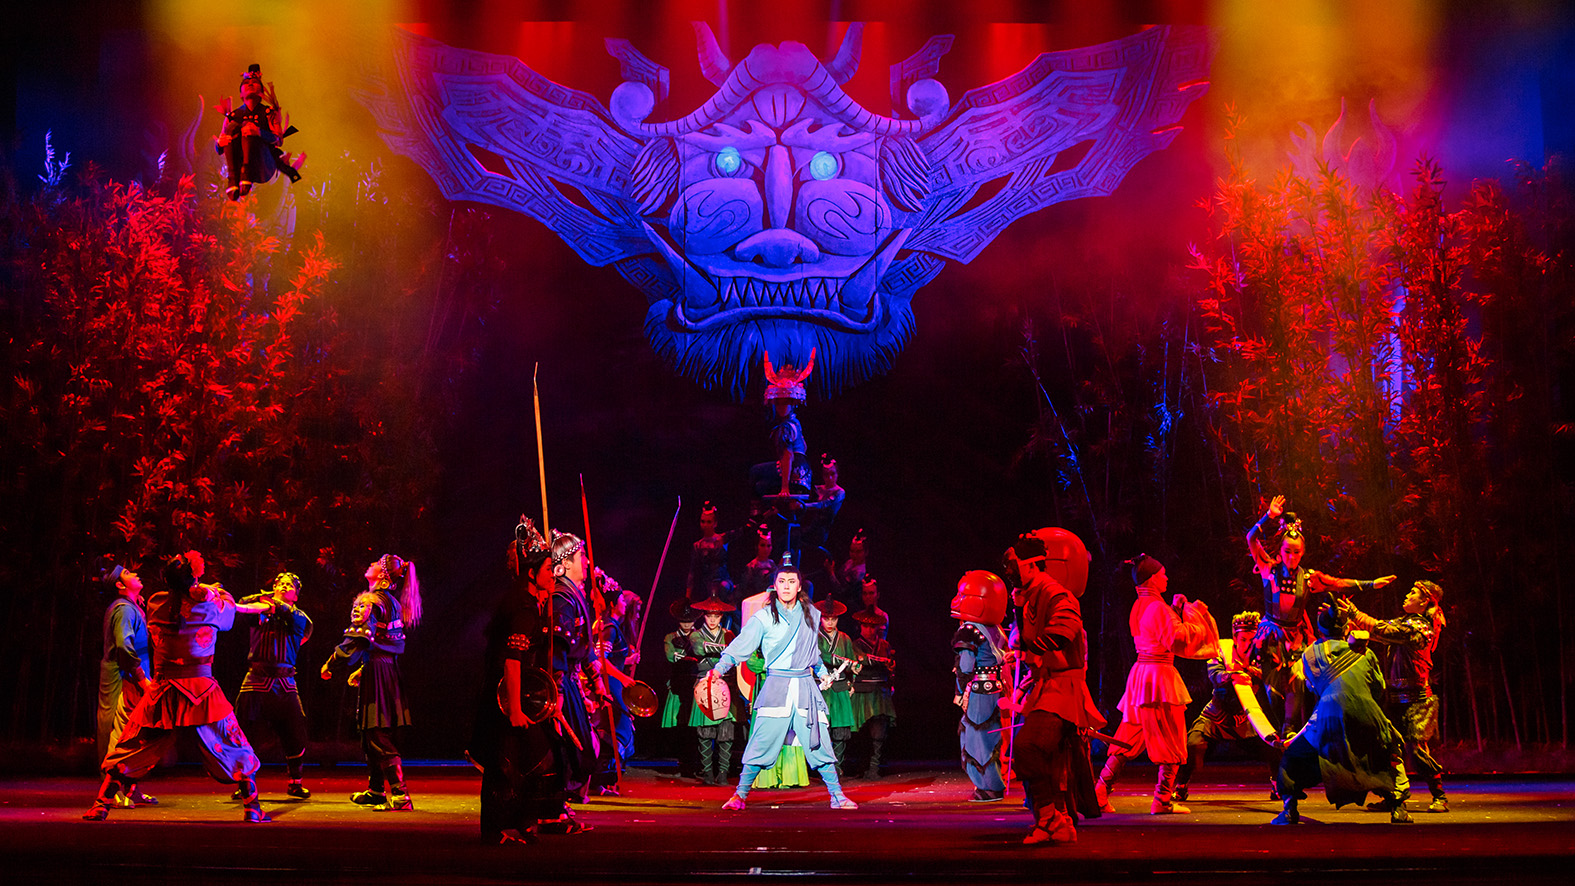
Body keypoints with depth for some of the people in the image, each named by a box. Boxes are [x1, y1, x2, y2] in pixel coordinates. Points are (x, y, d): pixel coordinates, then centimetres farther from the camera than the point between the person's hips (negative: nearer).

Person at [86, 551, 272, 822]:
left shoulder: (156, 604, 1)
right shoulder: (210, 605, -4)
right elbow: (230, 605, 18)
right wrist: (213, 591, 39)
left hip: (163, 691, 2)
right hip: (201, 689, -2)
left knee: (129, 753, 15)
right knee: (236, 751, 9)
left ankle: (101, 805, 11)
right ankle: (251, 807, 7)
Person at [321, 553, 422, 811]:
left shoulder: (371, 601, -13)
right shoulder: (392, 602, 15)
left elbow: (359, 638, -21)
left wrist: (331, 664, -12)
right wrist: (362, 669, 28)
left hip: (377, 674, -9)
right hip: (389, 669, 9)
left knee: (380, 739, -8)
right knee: (371, 735, 19)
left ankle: (400, 796, -13)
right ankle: (375, 791, 29)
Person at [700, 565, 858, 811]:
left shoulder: (812, 615, 10)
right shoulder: (764, 617, -2)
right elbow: (741, 645, -10)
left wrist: (822, 671, 24)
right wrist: (719, 669, -22)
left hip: (805, 688, 3)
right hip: (776, 686, -3)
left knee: (819, 743, 0)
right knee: (762, 743, -7)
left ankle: (837, 796, 10)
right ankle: (740, 795, 6)